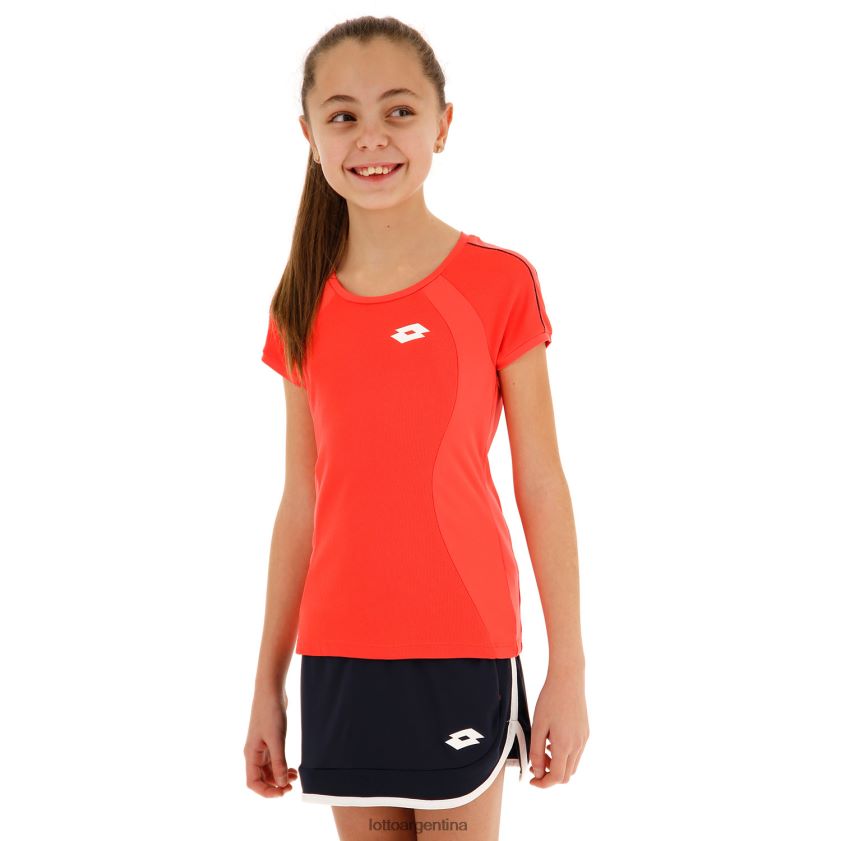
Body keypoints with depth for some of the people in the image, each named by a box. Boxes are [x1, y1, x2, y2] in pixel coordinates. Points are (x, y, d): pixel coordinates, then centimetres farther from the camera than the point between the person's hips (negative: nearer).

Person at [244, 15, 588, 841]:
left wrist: (569, 672, -5)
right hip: (337, 652, 3)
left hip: (463, 647, -3)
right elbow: (302, 502, 9)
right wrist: (267, 684, 10)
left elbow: (542, 489, -4)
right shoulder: (303, 307, 5)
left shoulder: (499, 284, -5)